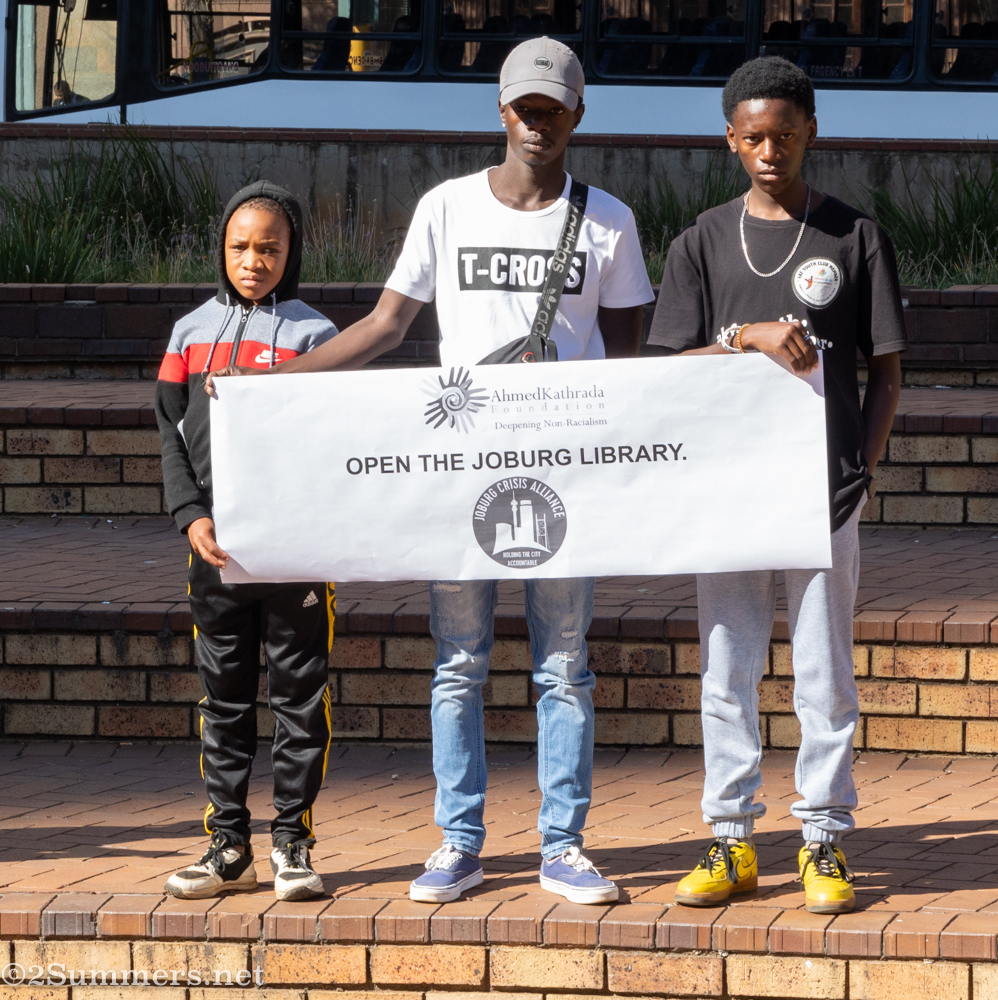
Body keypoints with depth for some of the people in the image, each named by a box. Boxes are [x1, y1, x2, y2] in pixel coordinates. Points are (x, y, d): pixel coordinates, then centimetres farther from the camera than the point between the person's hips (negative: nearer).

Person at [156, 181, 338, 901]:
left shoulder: (314, 335, 2)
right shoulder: (192, 333, 10)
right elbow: (173, 435, 9)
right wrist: (192, 517, -6)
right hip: (216, 545, 3)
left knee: (300, 695, 0)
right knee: (224, 696, 6)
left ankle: (293, 844, 7)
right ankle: (229, 847, 11)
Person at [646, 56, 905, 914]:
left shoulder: (854, 238, 4)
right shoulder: (705, 242, 8)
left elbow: (886, 367, 6)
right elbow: (671, 365, 3)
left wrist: (864, 468, -4)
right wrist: (749, 337, -14)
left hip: (824, 488, -2)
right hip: (728, 484, 2)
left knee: (825, 674, 0)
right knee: (727, 673, 4)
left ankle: (825, 844, 6)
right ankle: (732, 843, 11)